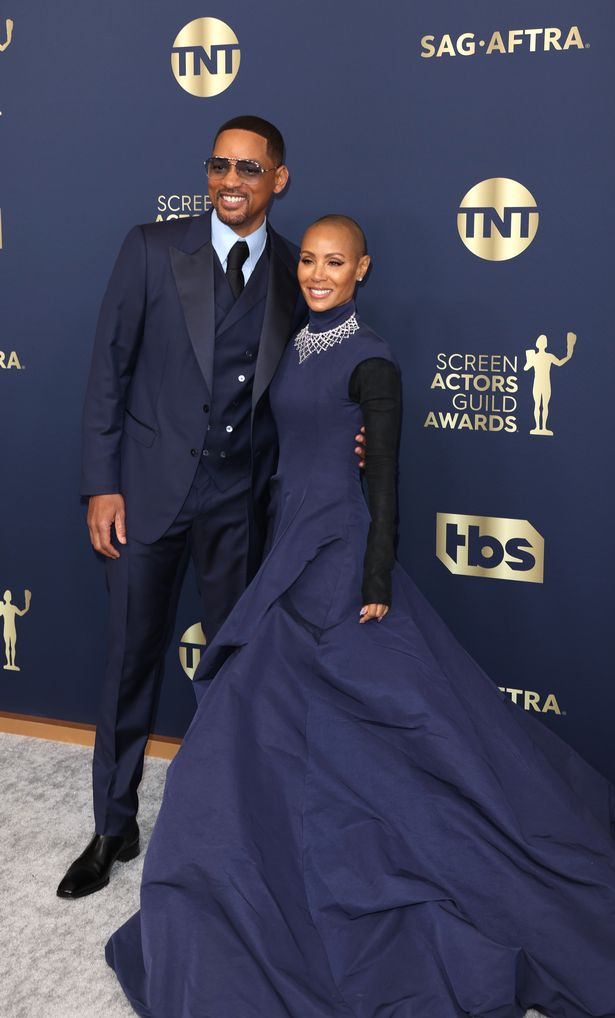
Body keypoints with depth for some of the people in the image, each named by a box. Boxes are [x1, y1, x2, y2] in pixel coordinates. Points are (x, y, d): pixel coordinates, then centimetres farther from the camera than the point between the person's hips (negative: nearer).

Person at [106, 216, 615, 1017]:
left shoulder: (370, 360, -12)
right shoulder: (296, 347, 13)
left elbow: (384, 476, -14)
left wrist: (378, 582, -17)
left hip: (335, 547, -8)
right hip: (290, 539, 8)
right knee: (261, 710, 12)